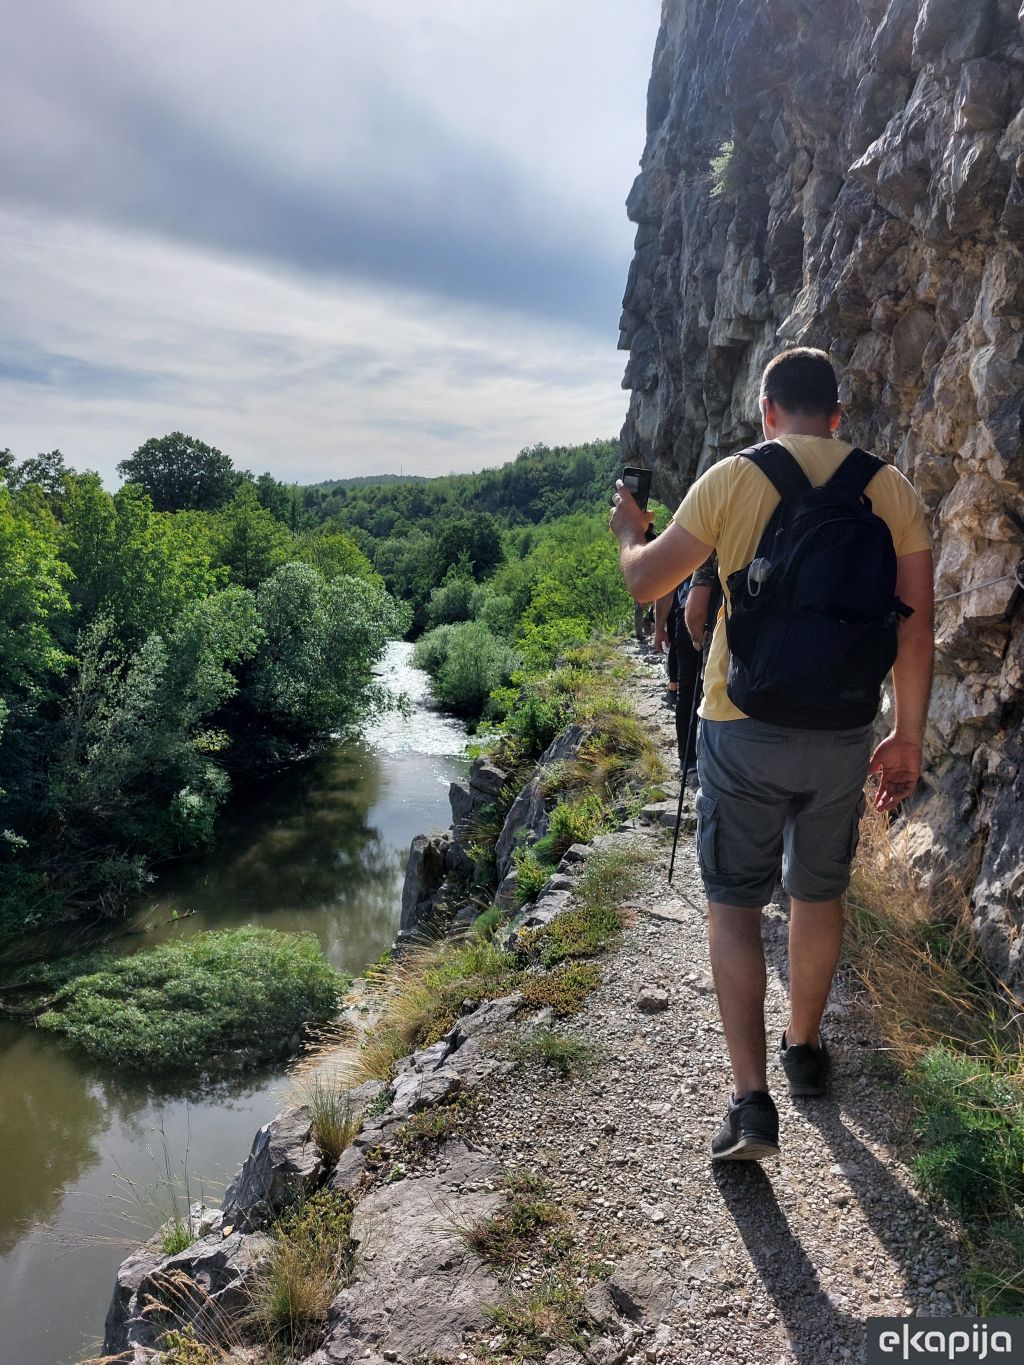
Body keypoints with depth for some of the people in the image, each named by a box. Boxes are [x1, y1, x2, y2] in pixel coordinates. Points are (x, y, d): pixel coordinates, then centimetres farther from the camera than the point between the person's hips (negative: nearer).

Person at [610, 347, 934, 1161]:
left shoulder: (733, 479, -6)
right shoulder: (891, 489, 2)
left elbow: (645, 582, 0)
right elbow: (917, 627, 0)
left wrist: (628, 530, 22)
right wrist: (908, 737, 9)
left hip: (745, 730, -3)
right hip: (843, 735, 3)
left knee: (734, 904, 7)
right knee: (820, 894, 21)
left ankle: (752, 1101, 3)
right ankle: (805, 1048, 39)